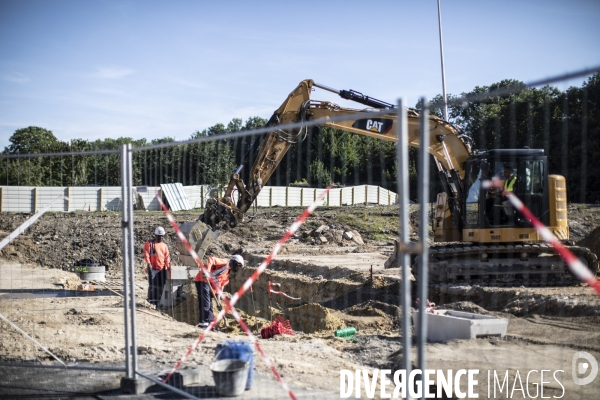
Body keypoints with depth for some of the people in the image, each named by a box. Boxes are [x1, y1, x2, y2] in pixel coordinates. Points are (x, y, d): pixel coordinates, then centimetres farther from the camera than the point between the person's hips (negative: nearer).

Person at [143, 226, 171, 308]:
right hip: (153, 268, -5)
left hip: (162, 269, 5)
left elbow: (167, 256, 15)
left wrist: (168, 265, 2)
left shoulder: (164, 245, 17)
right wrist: (148, 263, -17)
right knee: (153, 285, -9)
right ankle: (152, 300, -7)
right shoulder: (149, 244, 3)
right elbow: (146, 254, -6)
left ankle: (159, 301, 10)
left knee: (161, 285, 4)